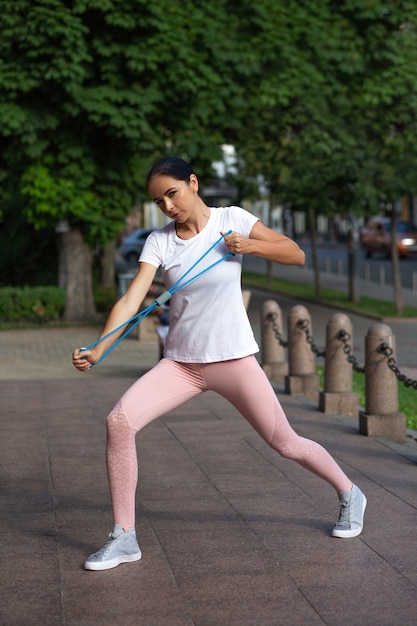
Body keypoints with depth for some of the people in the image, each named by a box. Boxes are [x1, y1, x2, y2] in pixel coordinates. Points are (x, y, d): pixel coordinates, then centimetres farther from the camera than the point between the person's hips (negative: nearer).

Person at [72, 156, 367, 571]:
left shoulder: (232, 220, -6)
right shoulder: (159, 241, -3)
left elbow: (296, 255, -1)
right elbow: (131, 300, -13)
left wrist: (249, 245, -18)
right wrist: (97, 350, -27)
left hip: (233, 358, -2)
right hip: (180, 362, 2)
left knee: (285, 443, 4)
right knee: (119, 420, -17)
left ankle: (349, 495, 35)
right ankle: (124, 538, -5)